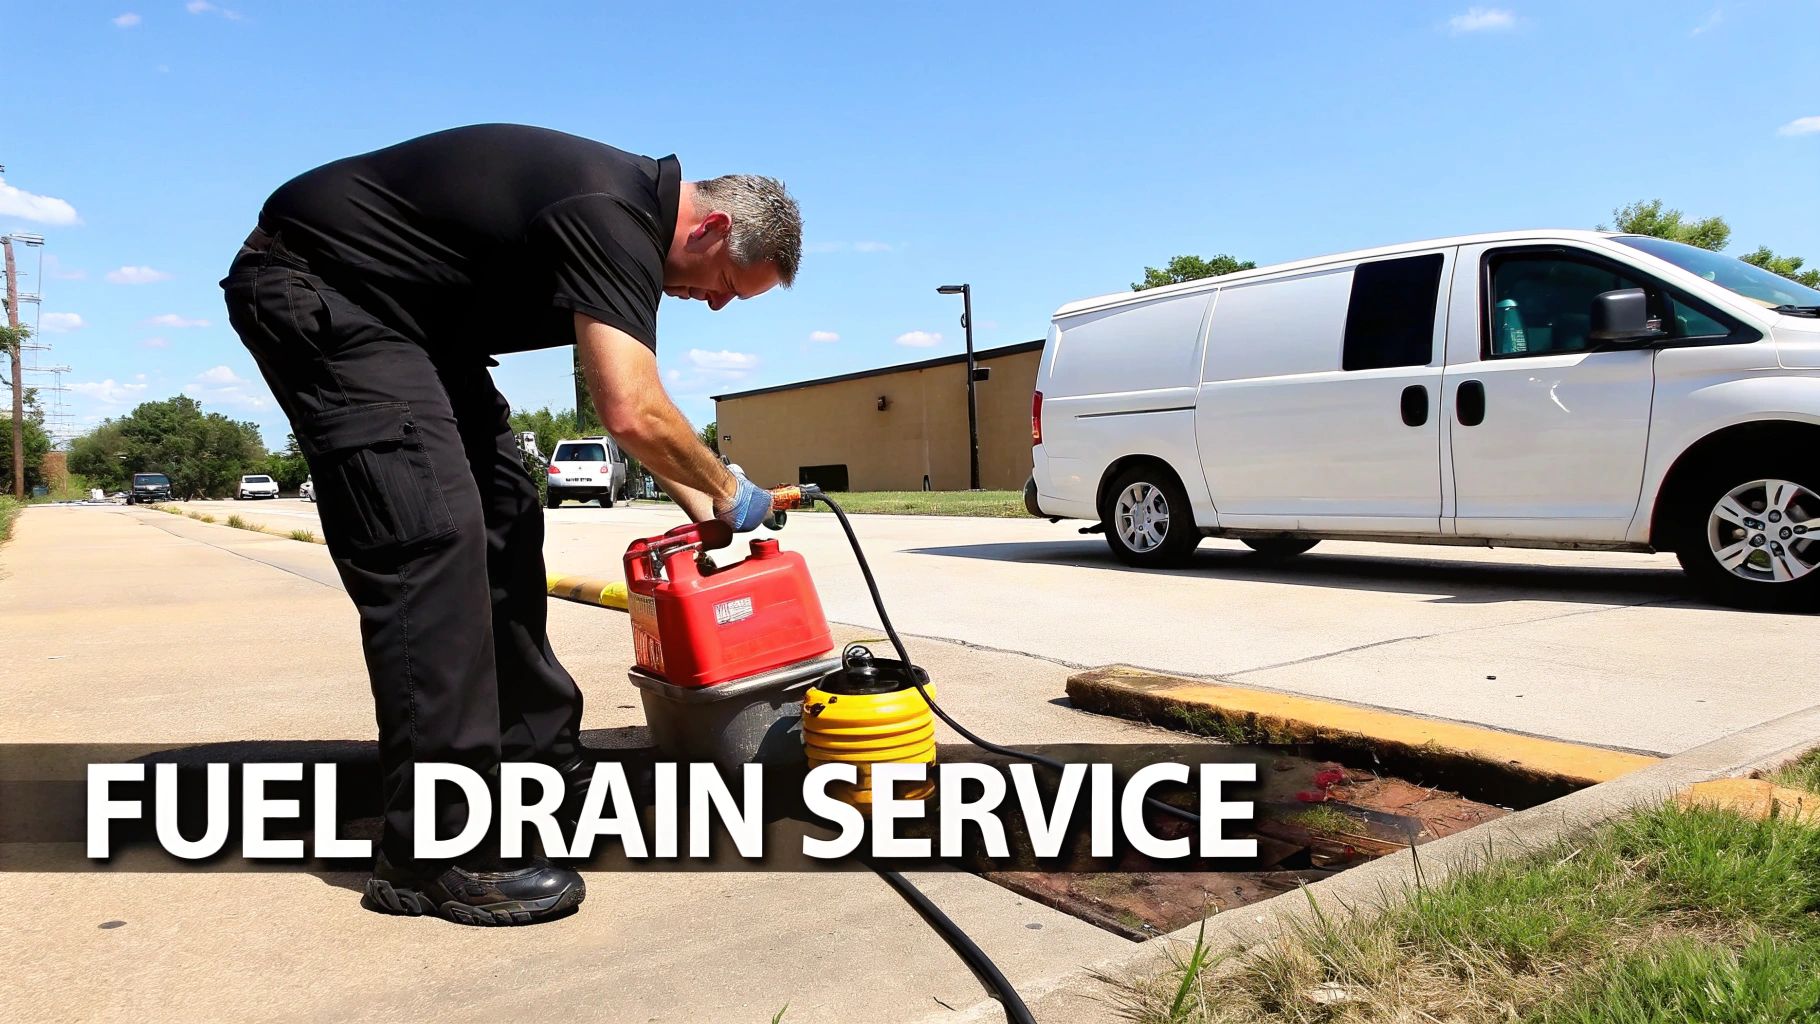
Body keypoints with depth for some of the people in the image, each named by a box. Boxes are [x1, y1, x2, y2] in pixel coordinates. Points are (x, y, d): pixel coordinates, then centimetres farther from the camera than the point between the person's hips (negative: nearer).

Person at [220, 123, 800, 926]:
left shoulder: (627, 213, 7)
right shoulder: (611, 216, -24)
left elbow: (628, 401, 15)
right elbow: (631, 412, -33)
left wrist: (697, 505, 12)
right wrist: (728, 490, -16)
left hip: (404, 314, 11)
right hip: (314, 287, -10)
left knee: (504, 522, 6)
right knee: (434, 536, -20)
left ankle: (542, 766, 14)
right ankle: (431, 854, -16)